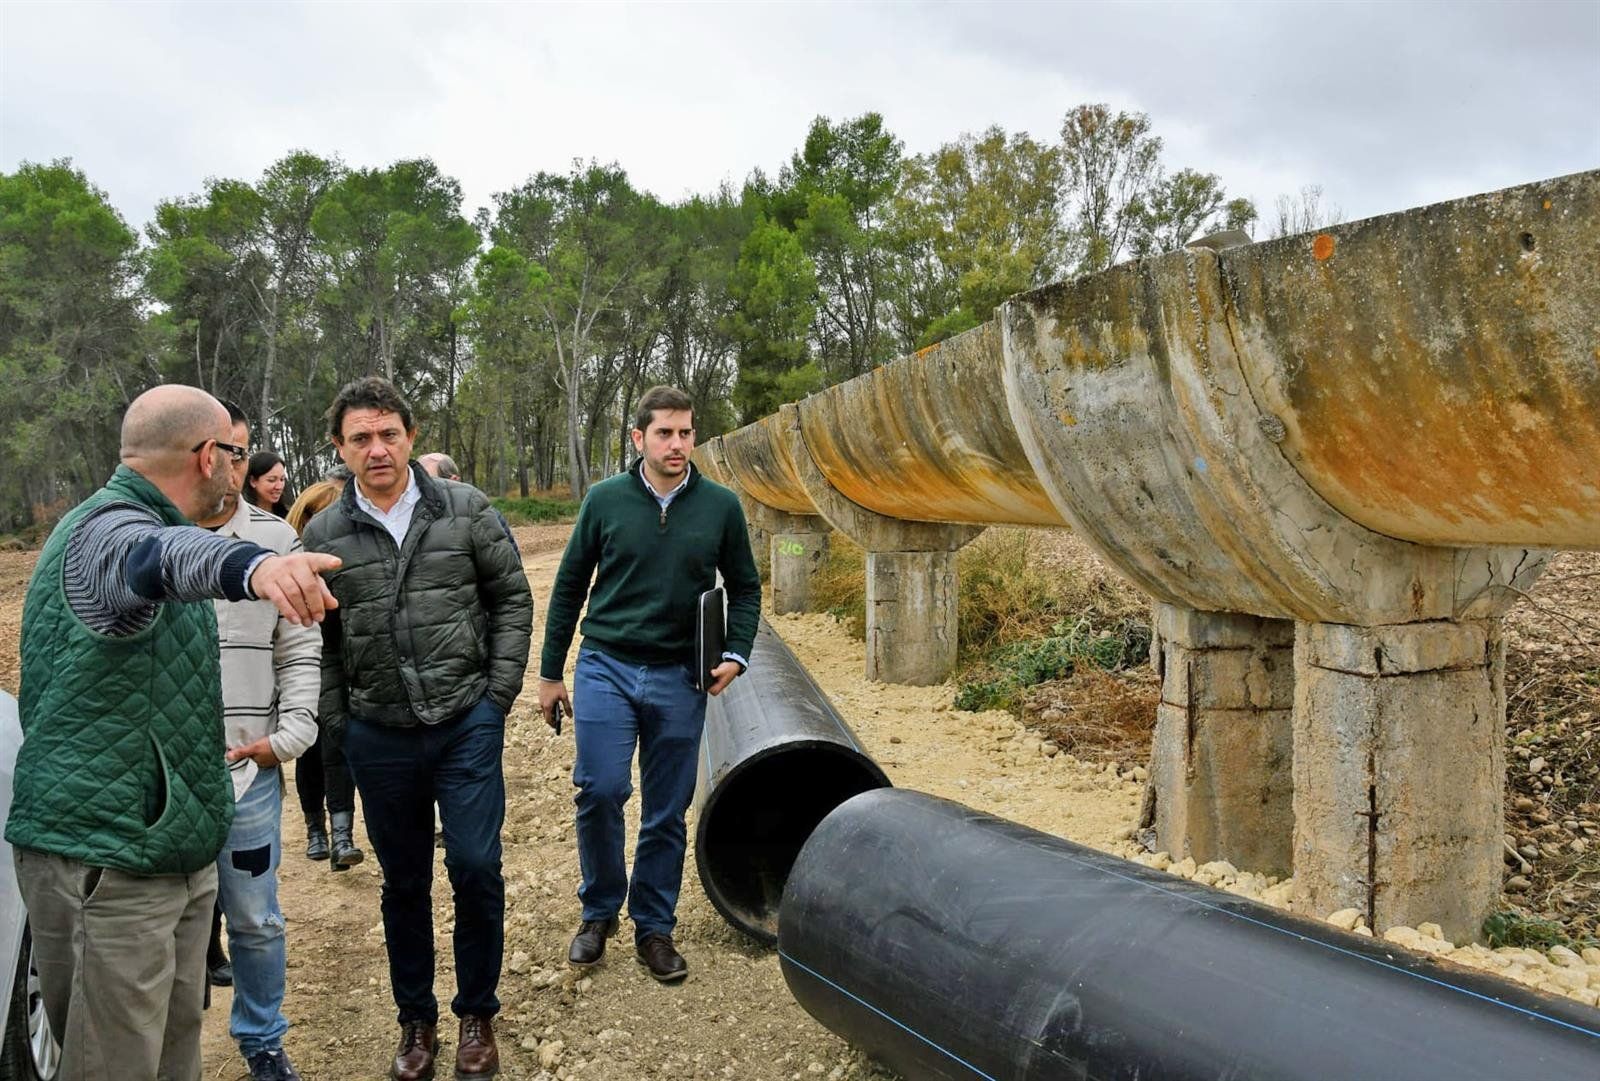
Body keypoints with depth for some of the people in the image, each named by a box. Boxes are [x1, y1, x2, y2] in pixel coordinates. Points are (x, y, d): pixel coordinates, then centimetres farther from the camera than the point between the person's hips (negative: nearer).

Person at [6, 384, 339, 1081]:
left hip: (172, 848, 10)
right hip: (106, 862, -10)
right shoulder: (106, 531, -18)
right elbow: (156, 555, -43)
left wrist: (195, 754, 45)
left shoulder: (122, 518, 17)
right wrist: (252, 567, -64)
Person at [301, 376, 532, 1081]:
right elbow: (319, 639, 8)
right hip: (379, 734, 2)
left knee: (475, 865, -4)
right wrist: (336, 720, 4)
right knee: (403, 882, 12)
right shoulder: (325, 535, 1)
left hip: (467, 723, -1)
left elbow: (512, 597, 4)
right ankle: (416, 1019, 30)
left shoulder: (465, 510, -2)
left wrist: (499, 690, -1)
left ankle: (477, 1013, 18)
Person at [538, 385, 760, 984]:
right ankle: (599, 912, 15)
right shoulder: (605, 499, -1)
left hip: (680, 679, 1)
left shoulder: (720, 506, 1)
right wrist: (550, 671, 8)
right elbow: (569, 586, 7)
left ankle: (654, 928, 22)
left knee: (667, 812, 7)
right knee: (600, 790, -9)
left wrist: (735, 653, -5)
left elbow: (745, 587, 11)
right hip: (606, 668, -1)